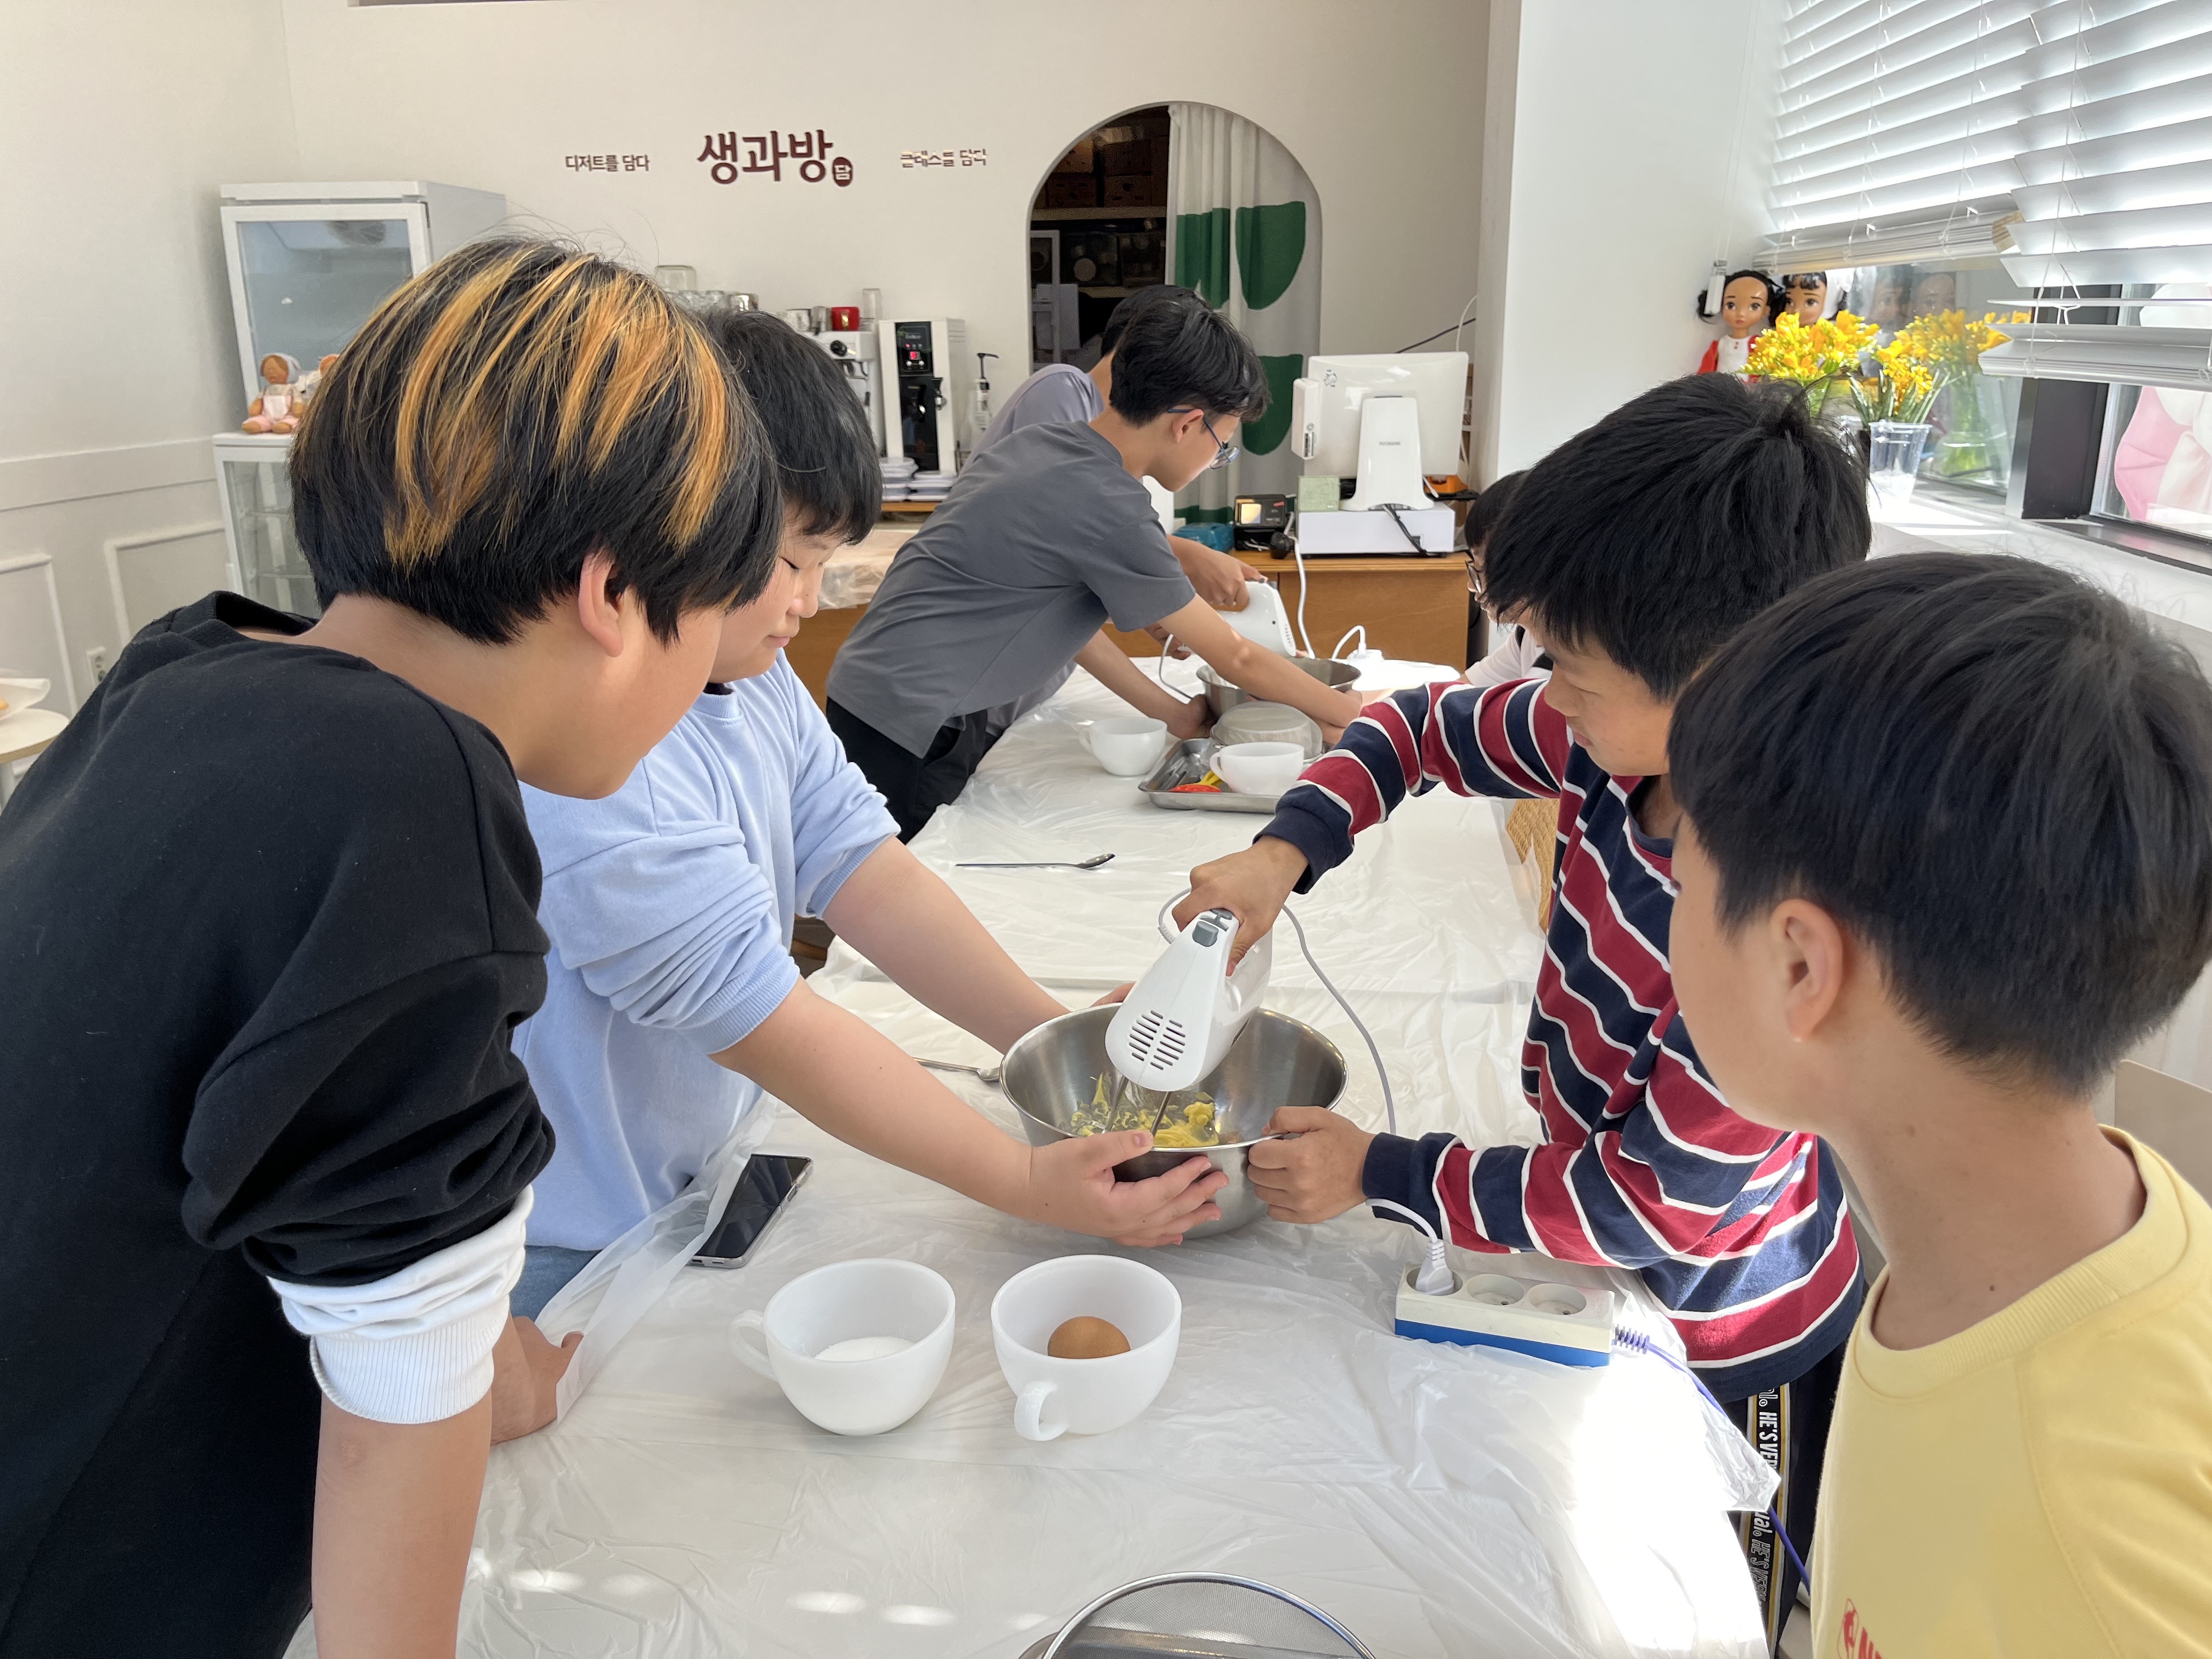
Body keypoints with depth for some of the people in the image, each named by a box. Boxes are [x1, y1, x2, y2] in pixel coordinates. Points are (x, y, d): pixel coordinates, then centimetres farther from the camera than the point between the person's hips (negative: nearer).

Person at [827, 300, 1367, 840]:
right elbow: (1235, 658, -10)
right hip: (907, 727, -9)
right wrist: (1347, 714, 4)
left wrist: (1170, 711, 15)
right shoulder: (1112, 510, -19)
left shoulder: (1037, 444, 6)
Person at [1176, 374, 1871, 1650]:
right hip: (1616, 1267, 7)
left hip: (1730, 1335, -6)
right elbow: (1421, 728, -1)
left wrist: (1378, 1175, -23)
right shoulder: (1620, 747, -18)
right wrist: (1285, 853, -18)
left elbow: (1655, 1207, -30)